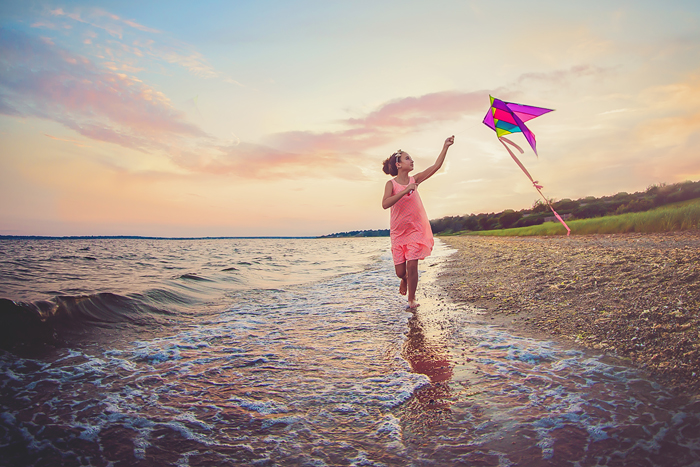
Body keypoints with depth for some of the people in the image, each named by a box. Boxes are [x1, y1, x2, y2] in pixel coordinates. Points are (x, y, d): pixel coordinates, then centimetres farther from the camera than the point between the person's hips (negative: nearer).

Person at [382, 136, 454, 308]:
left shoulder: (414, 180, 3)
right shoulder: (391, 183, -7)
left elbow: (436, 166, 0)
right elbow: (385, 204, -25)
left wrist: (445, 147, -6)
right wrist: (406, 190, -29)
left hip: (416, 230, 1)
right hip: (398, 232, -1)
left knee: (412, 264, -12)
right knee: (400, 271, 3)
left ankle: (411, 299, 8)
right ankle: (405, 280, 41)